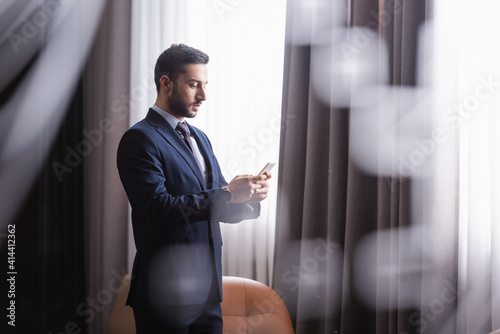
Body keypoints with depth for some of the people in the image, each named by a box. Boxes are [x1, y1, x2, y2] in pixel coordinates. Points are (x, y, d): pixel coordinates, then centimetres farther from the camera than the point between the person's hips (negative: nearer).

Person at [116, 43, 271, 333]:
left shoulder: (200, 138, 17)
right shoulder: (140, 138, -9)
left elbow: (221, 209, 16)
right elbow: (158, 207, -20)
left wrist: (250, 198, -5)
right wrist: (227, 194, -21)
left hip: (208, 288, 7)